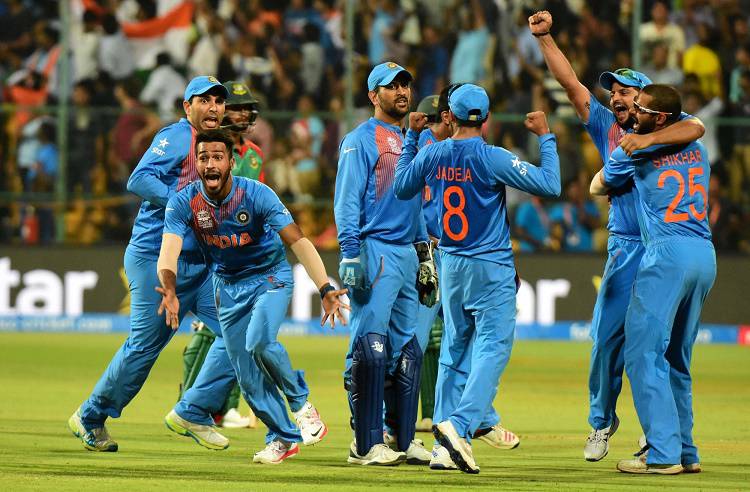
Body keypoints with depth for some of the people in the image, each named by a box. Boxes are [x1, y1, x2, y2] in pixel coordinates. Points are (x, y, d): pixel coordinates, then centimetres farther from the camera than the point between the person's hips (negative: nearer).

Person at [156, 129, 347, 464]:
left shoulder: (256, 194, -24)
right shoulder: (184, 203, -18)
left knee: (259, 342, -29)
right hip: (228, 286, 4)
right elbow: (169, 251, -30)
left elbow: (297, 240, -30)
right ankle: (284, 438, 23)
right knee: (248, 377, 4)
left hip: (270, 277, -3)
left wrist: (324, 289, -42)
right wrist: (169, 292, -51)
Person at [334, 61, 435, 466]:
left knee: (407, 349, 9)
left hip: (406, 254, 9)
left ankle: (402, 439, 15)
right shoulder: (361, 140, -4)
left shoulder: (410, 142, 21)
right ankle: (366, 445, -12)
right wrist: (350, 255, -20)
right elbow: (346, 201, -11)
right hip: (373, 251, -9)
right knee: (370, 345, -12)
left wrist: (425, 259, 21)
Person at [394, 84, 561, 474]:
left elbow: (402, 188, 18)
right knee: (492, 347, -6)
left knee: (455, 349, 14)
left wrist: (410, 136, 22)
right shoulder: (493, 159, -15)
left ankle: (445, 442, 12)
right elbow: (549, 185, -17)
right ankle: (460, 424, -26)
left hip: (450, 266, 6)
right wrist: (545, 137, -7)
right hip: (491, 269, -6)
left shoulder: (432, 154, 0)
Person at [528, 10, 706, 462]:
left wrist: (648, 139, -33)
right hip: (627, 250, 3)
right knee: (608, 336, -2)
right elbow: (571, 82, 8)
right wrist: (544, 37, 1)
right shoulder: (607, 127, 11)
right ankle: (602, 422, 14)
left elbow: (695, 128, -21)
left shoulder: (665, 124, 1)